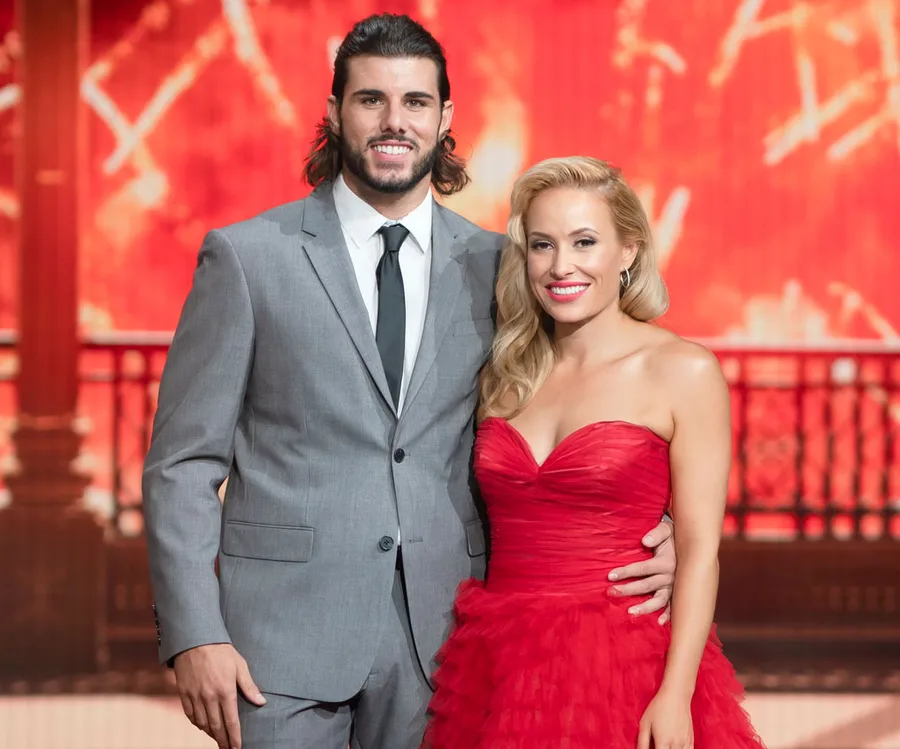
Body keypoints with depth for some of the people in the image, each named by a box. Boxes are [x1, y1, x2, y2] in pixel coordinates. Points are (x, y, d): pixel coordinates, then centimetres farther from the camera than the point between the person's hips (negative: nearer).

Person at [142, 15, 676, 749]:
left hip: (438, 633, 2)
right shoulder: (247, 257, -1)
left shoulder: (494, 266, 7)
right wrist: (194, 636, -9)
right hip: (286, 627, -2)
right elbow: (183, 462, -1)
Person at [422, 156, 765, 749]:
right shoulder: (505, 375, 9)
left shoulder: (684, 371, -5)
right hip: (499, 666, 4)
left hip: (625, 669, -4)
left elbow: (700, 549, -8)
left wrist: (676, 695, -15)